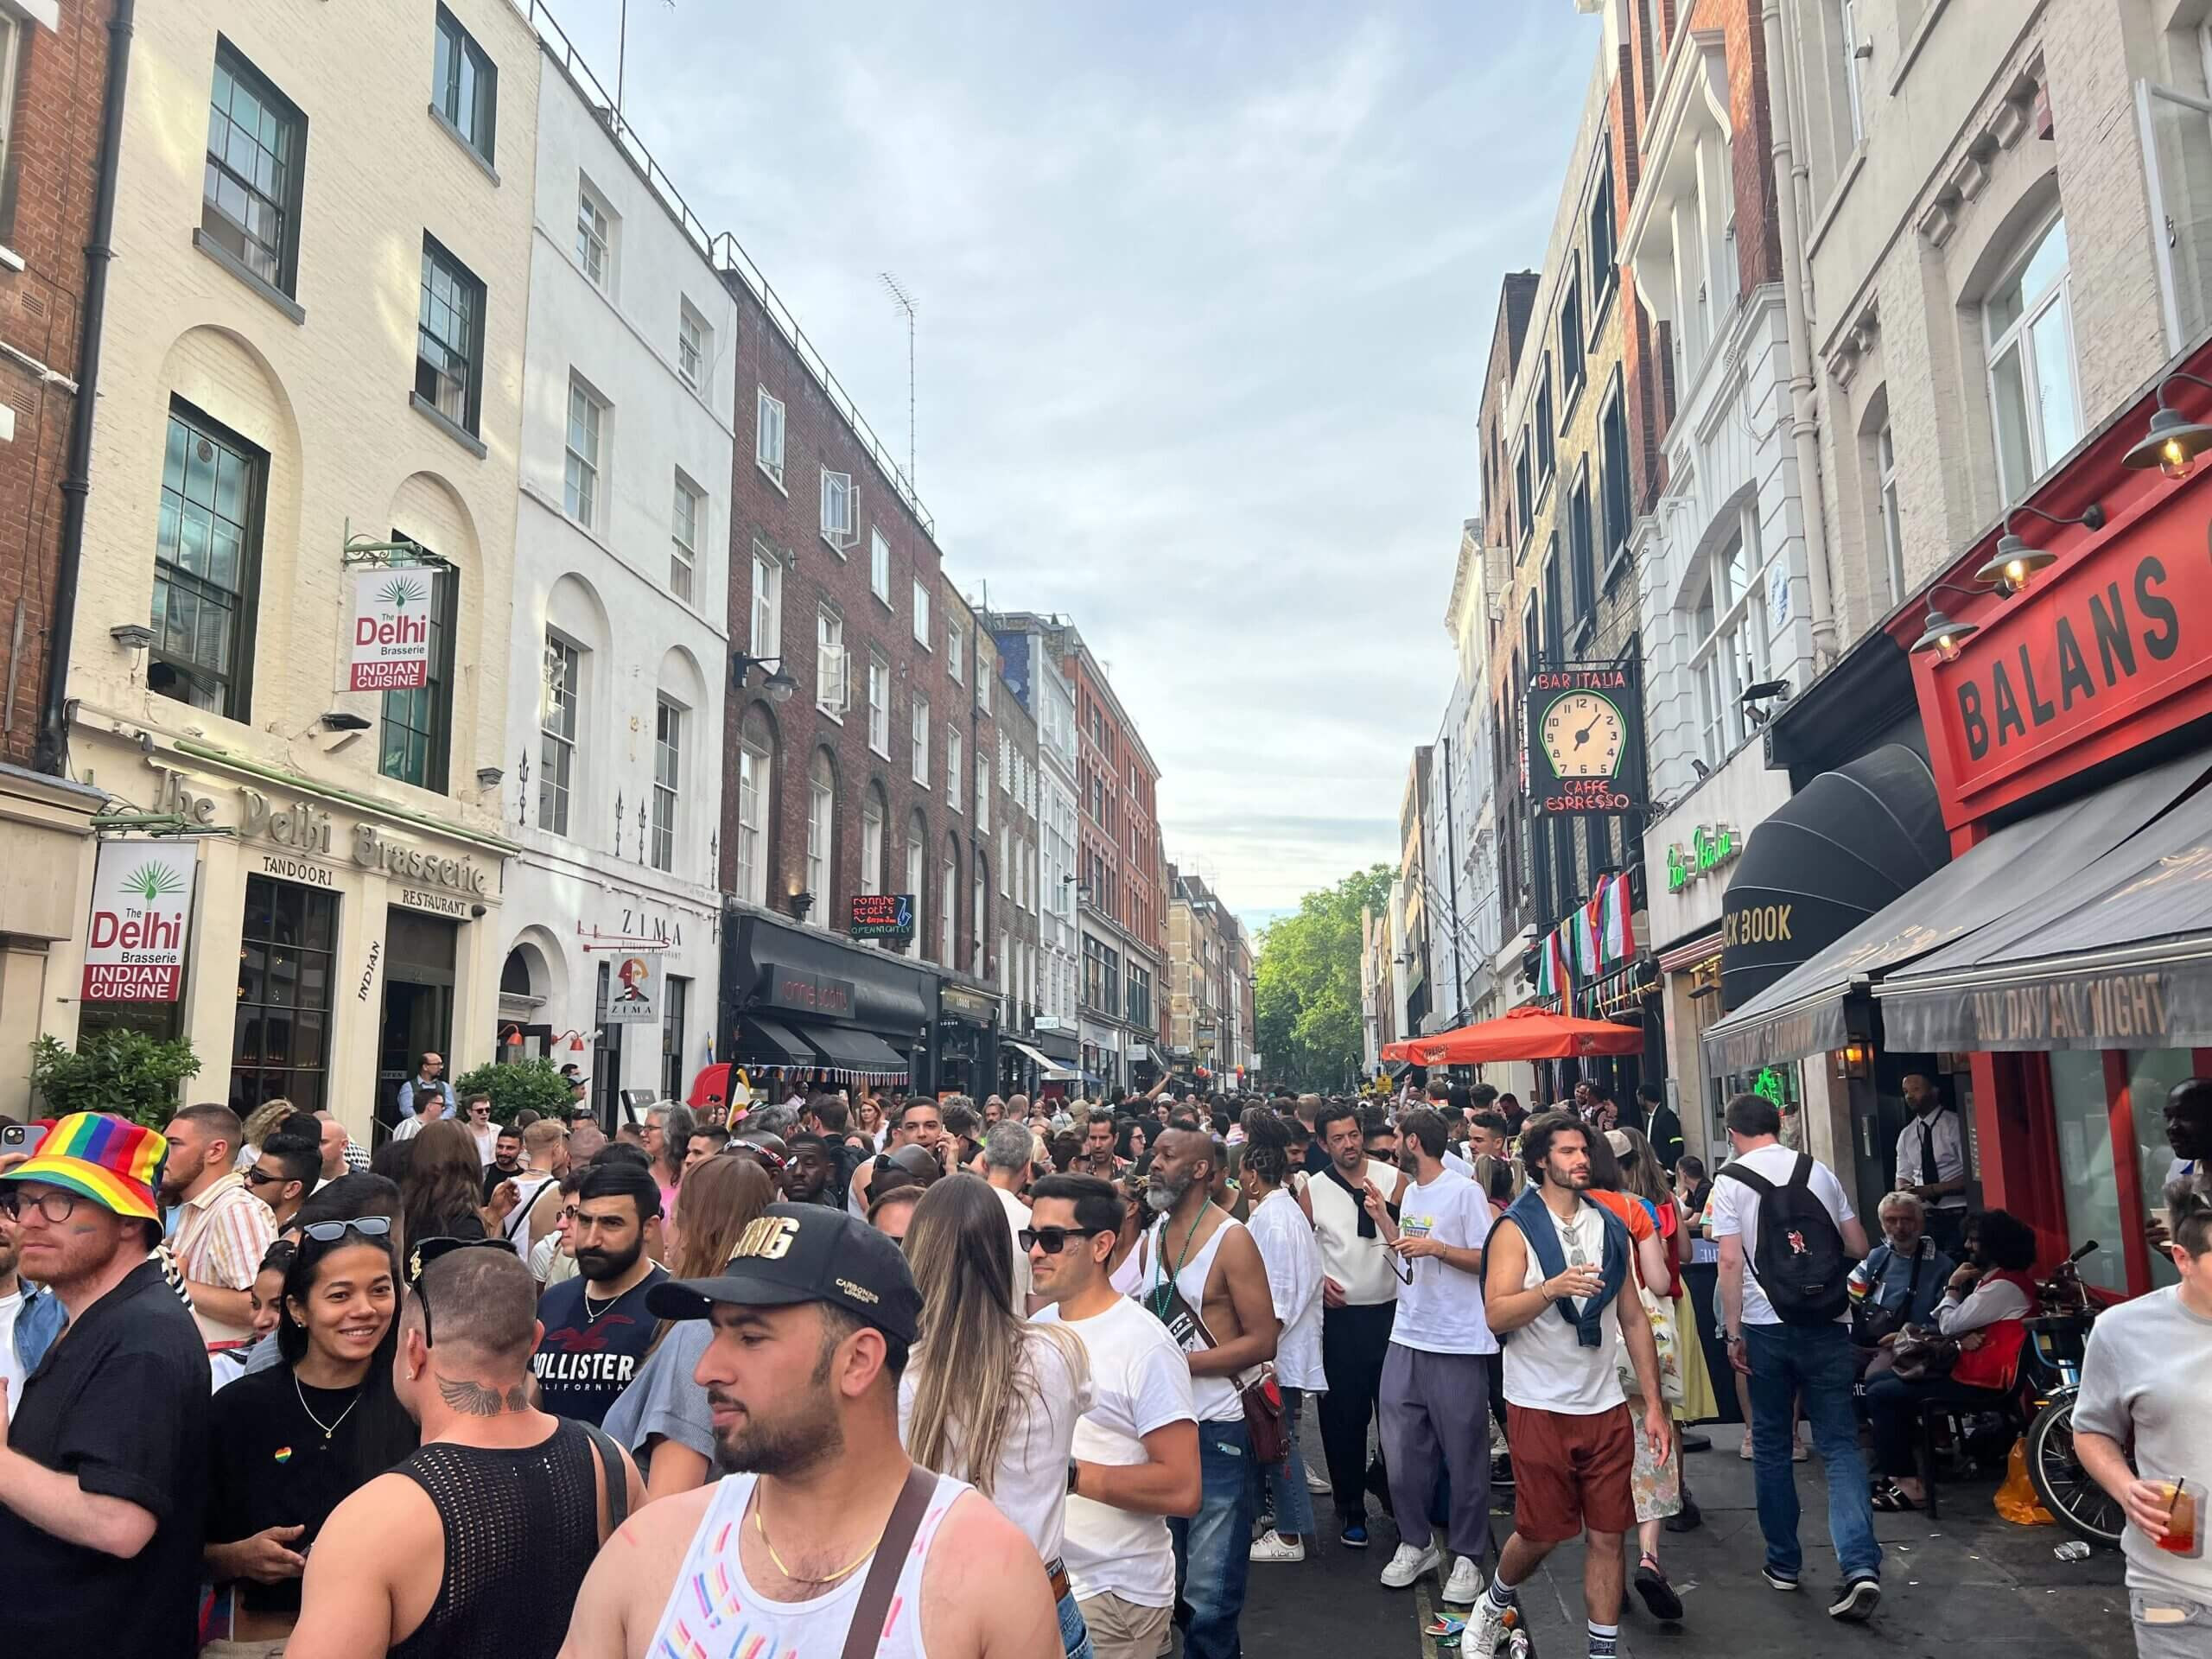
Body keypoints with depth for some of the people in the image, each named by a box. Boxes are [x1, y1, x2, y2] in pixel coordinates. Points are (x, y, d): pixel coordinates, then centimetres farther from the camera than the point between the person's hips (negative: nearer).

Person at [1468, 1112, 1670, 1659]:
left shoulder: (1609, 1226, 7)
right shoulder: (1516, 1229, -8)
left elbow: (1632, 1317, 10)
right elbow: (1496, 1315, -18)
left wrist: (1653, 1404, 7)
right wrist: (1552, 1288, -34)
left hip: (1605, 1407, 4)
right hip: (1540, 1408, -4)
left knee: (1606, 1536, 5)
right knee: (1541, 1533, 6)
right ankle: (1495, 1605, 34)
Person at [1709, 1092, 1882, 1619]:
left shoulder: (1730, 1180, -4)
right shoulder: (1819, 1171, 5)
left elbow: (1729, 1262, -10)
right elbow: (1858, 1246, 10)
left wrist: (1734, 1332, -4)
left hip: (1767, 1324, -2)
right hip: (1827, 1321, 2)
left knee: (1771, 1446, 12)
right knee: (1839, 1444, 3)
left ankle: (1783, 1563, 20)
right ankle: (1861, 1565, -11)